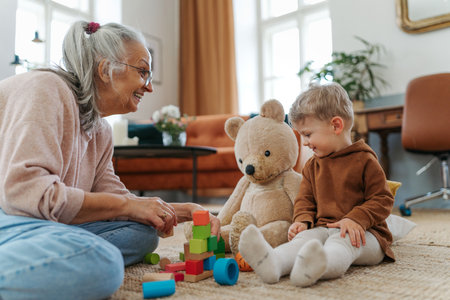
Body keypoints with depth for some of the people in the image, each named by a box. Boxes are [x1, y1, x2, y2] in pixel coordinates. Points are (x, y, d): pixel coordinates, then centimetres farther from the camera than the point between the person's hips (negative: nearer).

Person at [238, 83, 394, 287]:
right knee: (305, 236, -27)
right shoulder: (312, 166, 17)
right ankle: (273, 263, -57)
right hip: (324, 229, 4)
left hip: (362, 233, -4)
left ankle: (314, 268, -68)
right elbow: (305, 199, 20)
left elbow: (382, 200, -3)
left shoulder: (364, 160, 0)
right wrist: (302, 220, -3)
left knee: (343, 240, -36)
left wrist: (355, 220, -19)